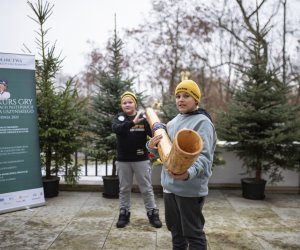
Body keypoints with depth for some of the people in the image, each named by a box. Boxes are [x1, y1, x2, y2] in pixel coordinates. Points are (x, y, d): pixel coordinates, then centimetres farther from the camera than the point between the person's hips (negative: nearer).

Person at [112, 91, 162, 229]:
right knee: (124, 188, 13)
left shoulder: (143, 118, -2)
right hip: (123, 160, 1)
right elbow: (115, 129, -22)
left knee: (147, 188, 7)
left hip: (141, 159, -1)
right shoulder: (118, 118, 0)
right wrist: (133, 122, -36)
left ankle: (152, 213, 19)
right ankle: (124, 213, 25)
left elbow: (153, 133, -13)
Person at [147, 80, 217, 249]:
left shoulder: (202, 122, -12)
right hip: (169, 185, 8)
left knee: (193, 233, 5)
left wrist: (188, 173, -43)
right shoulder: (173, 122, 13)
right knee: (175, 230, 22)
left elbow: (204, 157, -23)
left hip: (190, 189, -7)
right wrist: (152, 146, -8)